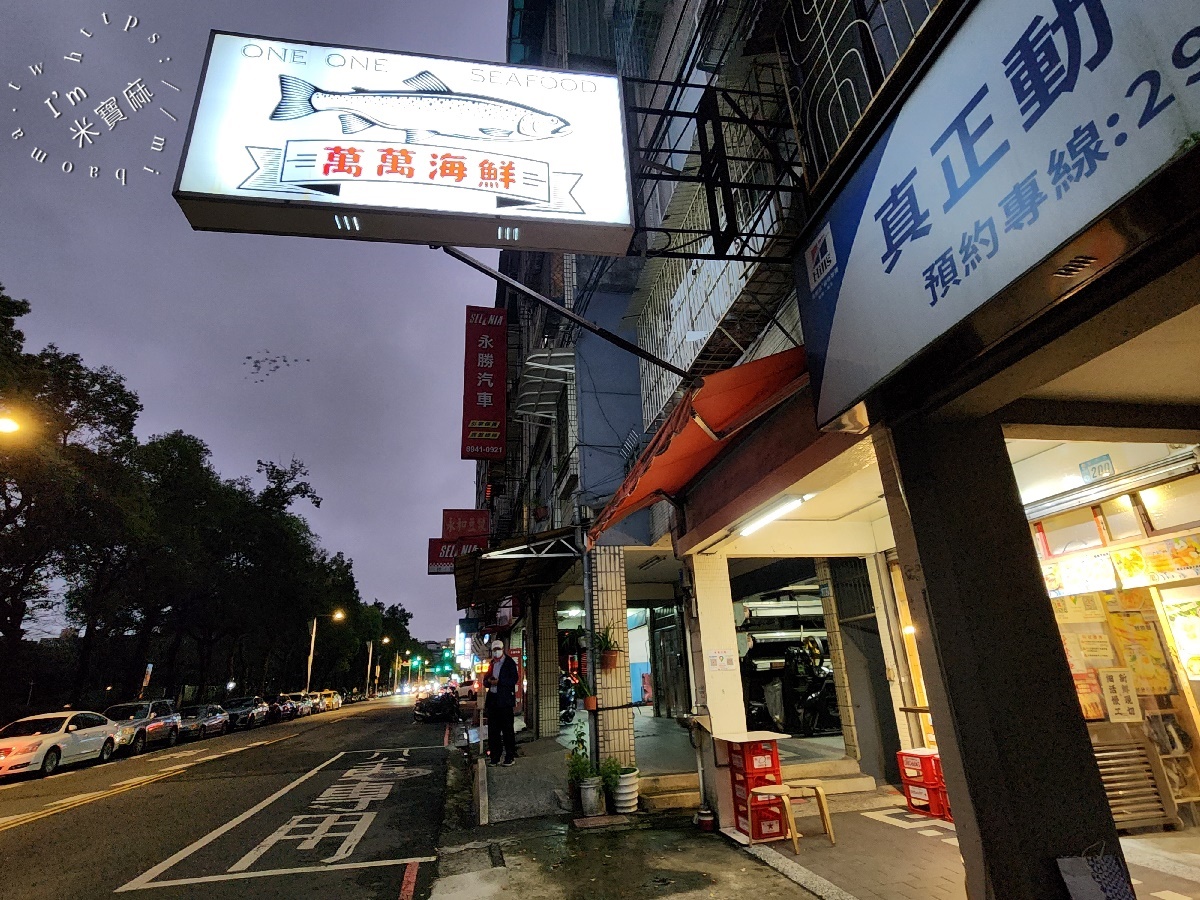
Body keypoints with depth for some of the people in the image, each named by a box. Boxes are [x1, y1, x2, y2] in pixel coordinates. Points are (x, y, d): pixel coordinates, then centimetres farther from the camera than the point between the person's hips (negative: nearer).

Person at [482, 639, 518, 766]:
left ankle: (510, 756, 5)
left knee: (507, 729, -2)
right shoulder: (491, 664, 15)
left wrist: (498, 681, -18)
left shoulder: (509, 663, -2)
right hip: (492, 700, 6)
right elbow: (485, 682, 17)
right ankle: (495, 756, 15)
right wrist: (488, 681, -6)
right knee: (493, 729, 7)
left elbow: (513, 680, -11)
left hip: (505, 700, -6)